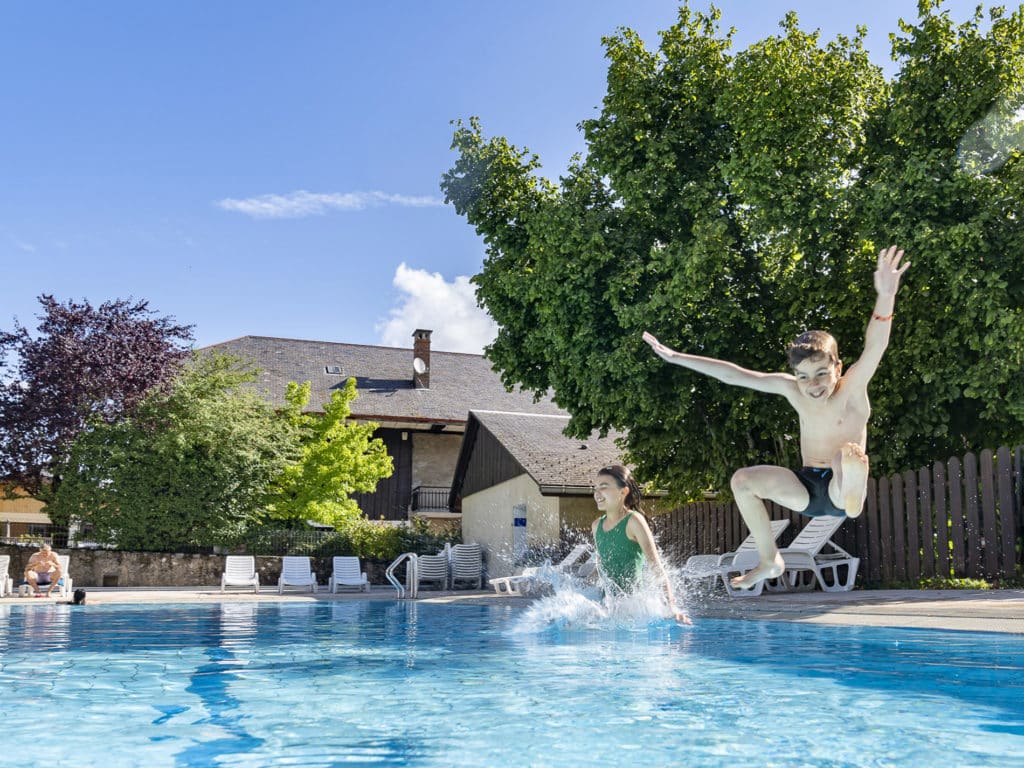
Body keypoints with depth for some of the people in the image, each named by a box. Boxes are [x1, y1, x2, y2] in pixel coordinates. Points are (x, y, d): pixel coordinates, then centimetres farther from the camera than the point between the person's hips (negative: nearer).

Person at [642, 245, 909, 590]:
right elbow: (734, 374, 0)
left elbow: (875, 347, -33)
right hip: (807, 488, 9)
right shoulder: (791, 389, -1)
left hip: (842, 487, -9)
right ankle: (769, 561, 4)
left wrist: (885, 296, -52)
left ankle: (854, 502, -25)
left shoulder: (852, 389, -14)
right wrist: (676, 357, -1)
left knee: (849, 454, -42)